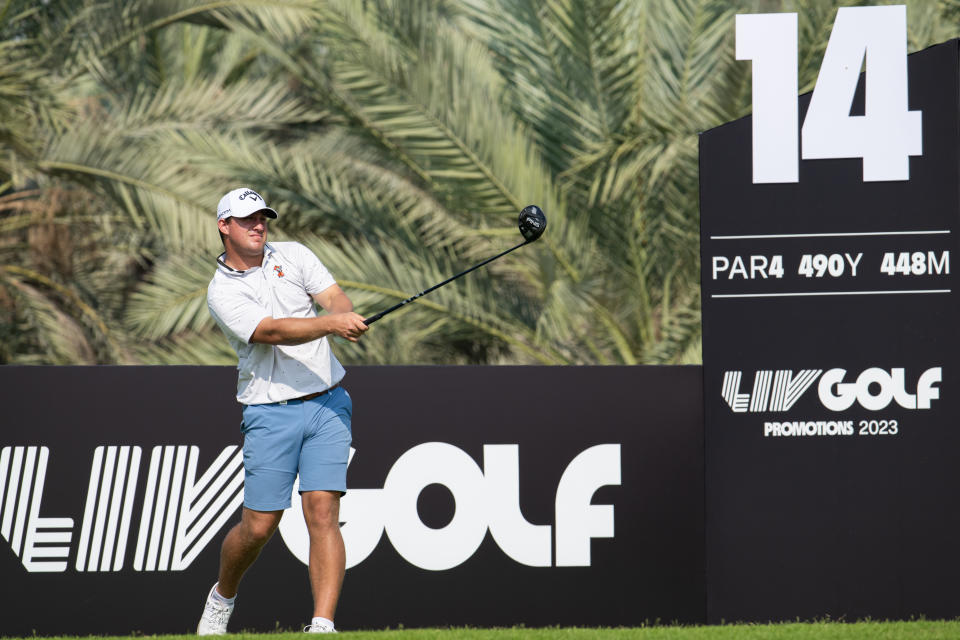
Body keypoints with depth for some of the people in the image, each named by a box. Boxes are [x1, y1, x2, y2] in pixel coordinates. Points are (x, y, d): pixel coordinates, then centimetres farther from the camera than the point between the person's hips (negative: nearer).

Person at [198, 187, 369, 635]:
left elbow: (336, 299, -1)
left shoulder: (294, 255, 10)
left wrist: (346, 317, -26)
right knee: (259, 526, -1)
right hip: (270, 412, -2)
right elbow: (272, 331, -20)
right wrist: (330, 323, -34)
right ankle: (222, 596, 28)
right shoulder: (222, 291, -5)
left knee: (322, 513, -11)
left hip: (328, 404, 2)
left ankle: (322, 625, -15)